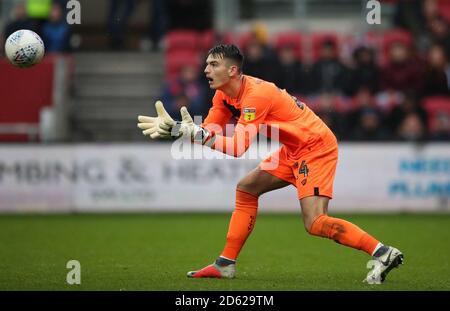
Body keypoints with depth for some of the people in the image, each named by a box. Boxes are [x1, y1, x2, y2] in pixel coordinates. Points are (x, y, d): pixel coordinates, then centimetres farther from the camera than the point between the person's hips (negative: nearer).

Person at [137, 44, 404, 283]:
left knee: (315, 223, -20)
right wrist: (175, 128, -12)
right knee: (246, 189, 11)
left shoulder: (256, 94, -25)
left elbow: (238, 147, -29)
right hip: (294, 150, 10)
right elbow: (209, 133, 4)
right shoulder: (224, 95, 3)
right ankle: (226, 264, 15)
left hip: (316, 147, -10)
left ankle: (383, 253, -16)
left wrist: (195, 133, -29)